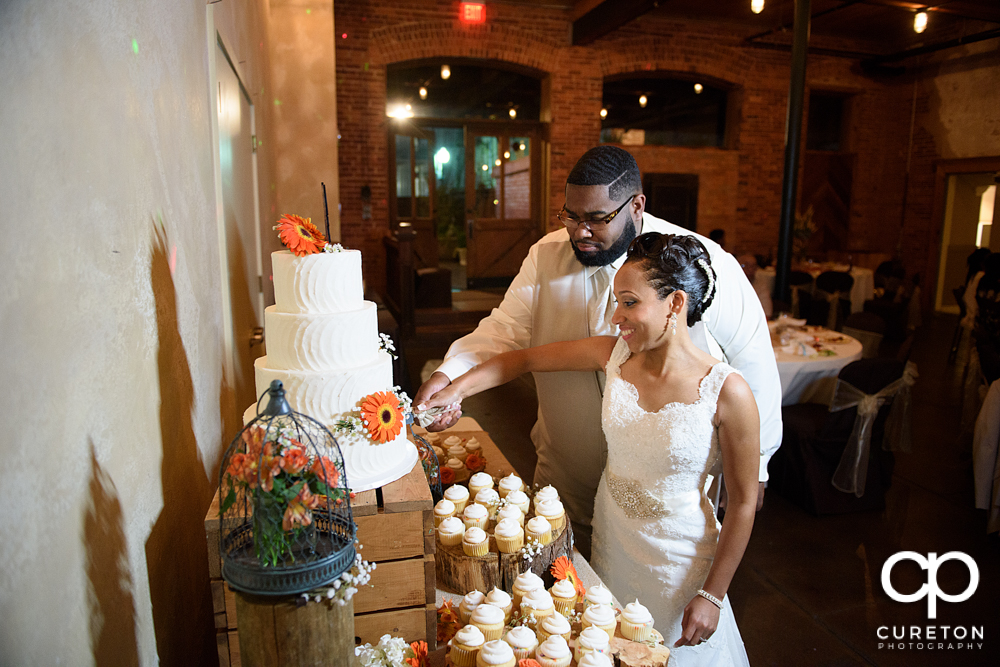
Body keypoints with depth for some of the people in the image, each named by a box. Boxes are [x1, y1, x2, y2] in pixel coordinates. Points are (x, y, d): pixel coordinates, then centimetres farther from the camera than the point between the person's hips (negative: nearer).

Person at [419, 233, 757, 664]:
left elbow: (743, 503, -13)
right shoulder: (616, 354, -11)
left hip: (678, 558, -4)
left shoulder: (727, 392, -23)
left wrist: (713, 595, -9)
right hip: (610, 536, 4)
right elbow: (525, 358, 0)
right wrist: (457, 388, -10)